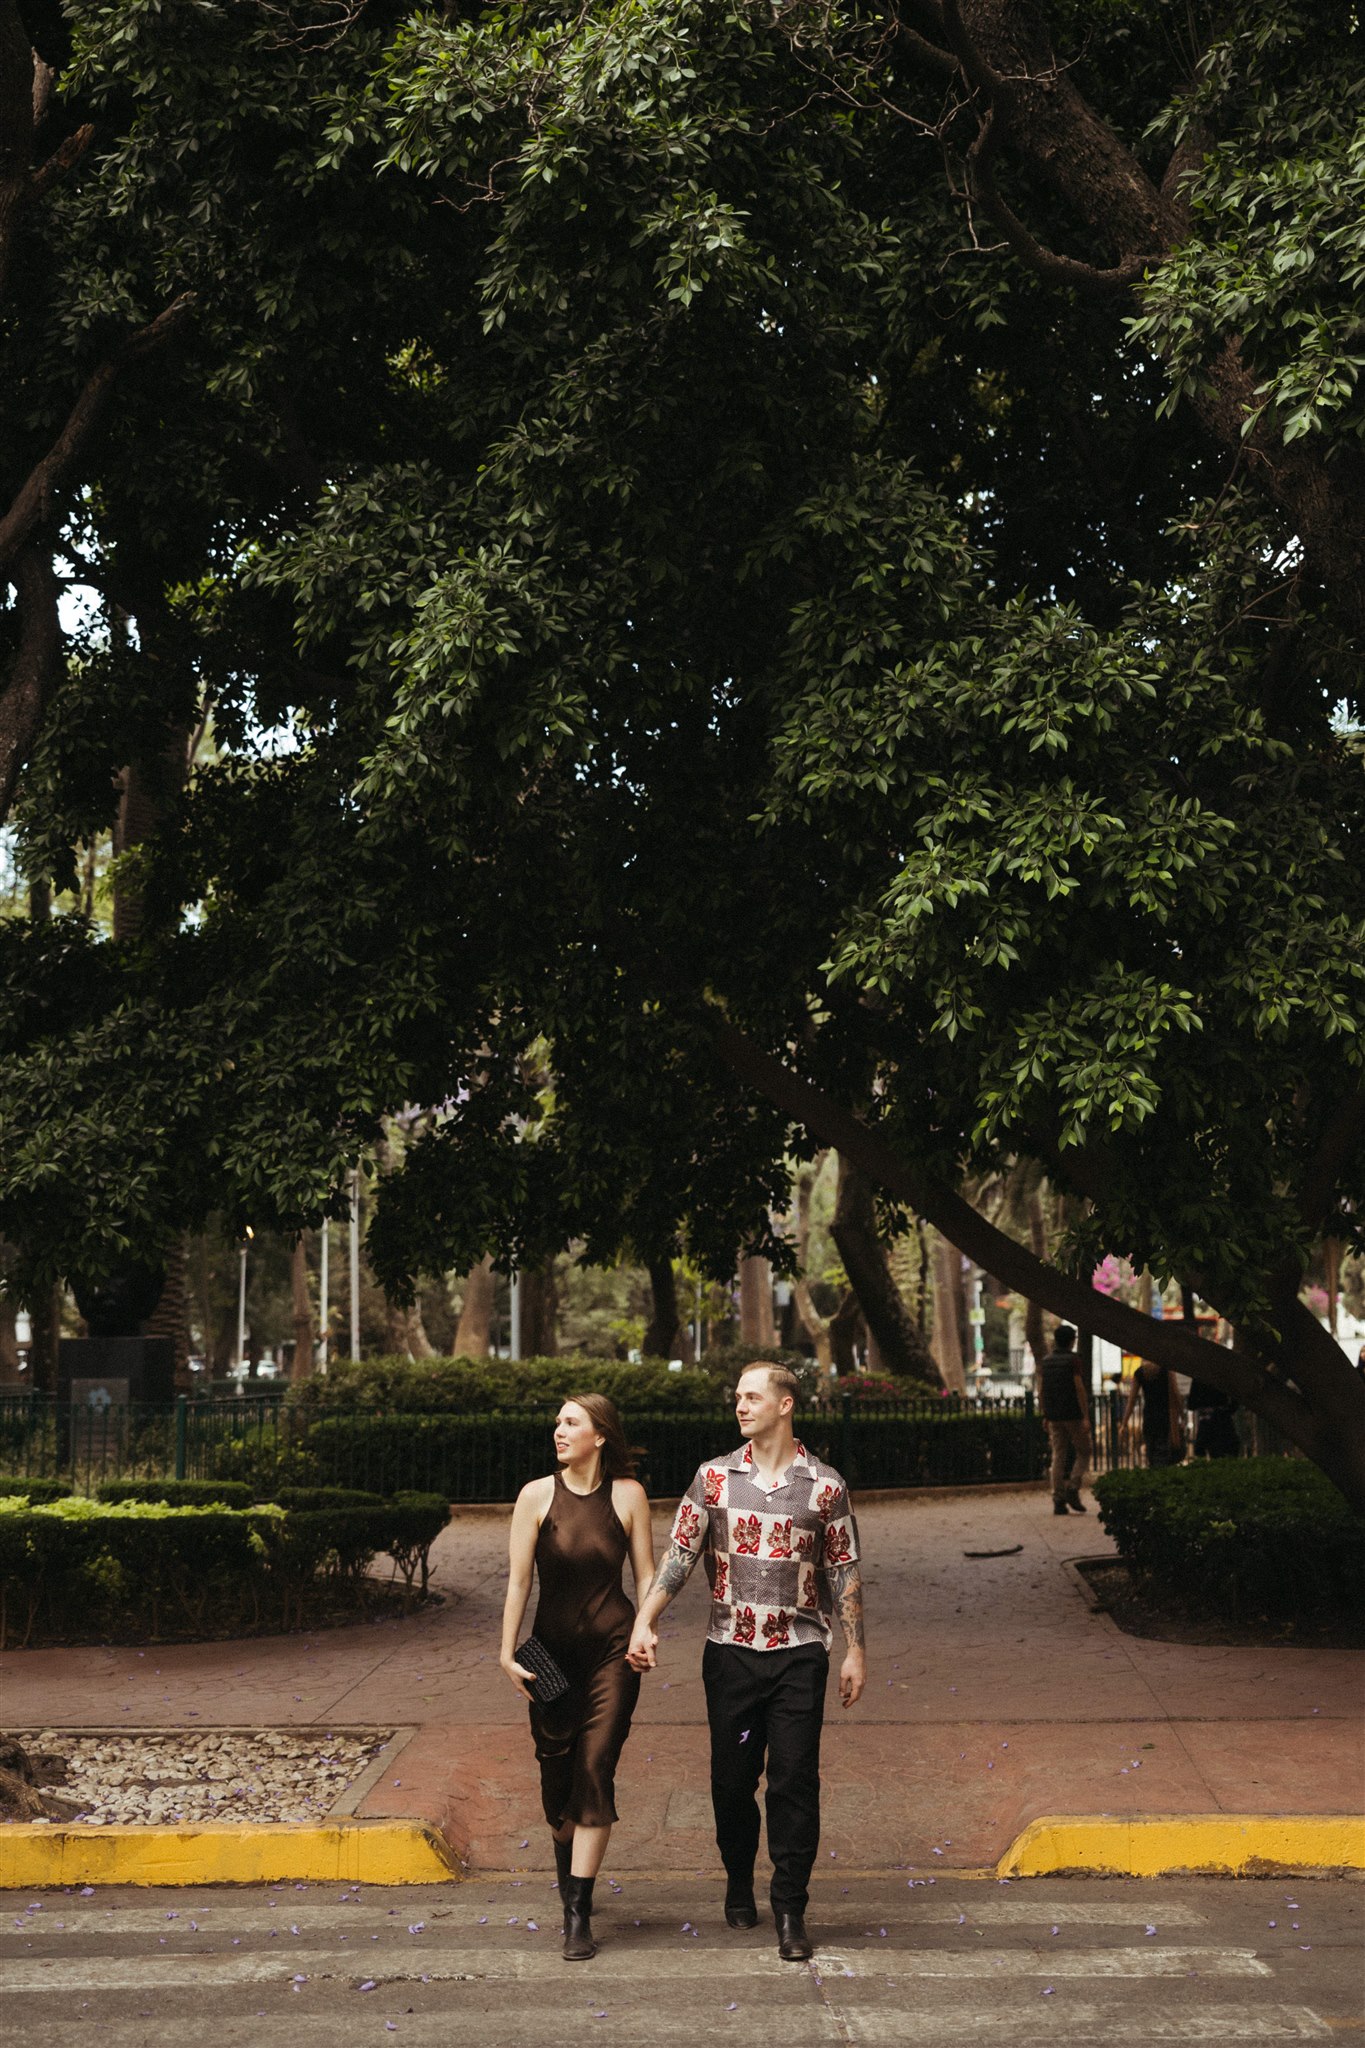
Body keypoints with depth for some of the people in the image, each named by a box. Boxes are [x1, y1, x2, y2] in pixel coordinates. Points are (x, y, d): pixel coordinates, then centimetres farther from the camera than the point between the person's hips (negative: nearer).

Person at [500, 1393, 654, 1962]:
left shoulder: (627, 1495, -2)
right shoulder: (537, 1495, -3)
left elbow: (645, 1574, 4)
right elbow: (518, 1580, -2)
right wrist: (508, 1652, -5)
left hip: (612, 1648, -1)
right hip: (553, 1650, 1)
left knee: (594, 1772, -7)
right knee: (556, 1773, 10)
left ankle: (579, 1915, -5)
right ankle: (568, 1875, 37)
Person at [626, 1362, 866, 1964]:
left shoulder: (824, 1485, 0)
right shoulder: (714, 1477, 3)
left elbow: (844, 1572, 5)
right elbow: (678, 1554, 1)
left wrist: (855, 1650, 3)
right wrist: (644, 1623, -10)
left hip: (799, 1654, -1)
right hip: (730, 1650, 2)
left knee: (794, 1781, -4)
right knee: (732, 1779, 9)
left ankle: (790, 1910, 5)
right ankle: (739, 1880, 32)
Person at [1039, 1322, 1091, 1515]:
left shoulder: (1046, 1361, 10)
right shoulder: (1072, 1360, -9)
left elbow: (1041, 1389, 11)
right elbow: (1079, 1389, -13)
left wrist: (1045, 1416, 17)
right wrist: (1086, 1416, -13)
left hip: (1054, 1416, 5)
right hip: (1073, 1415, -5)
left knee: (1058, 1456, 6)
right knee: (1083, 1452, 7)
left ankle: (1058, 1500, 2)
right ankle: (1073, 1489, -10)